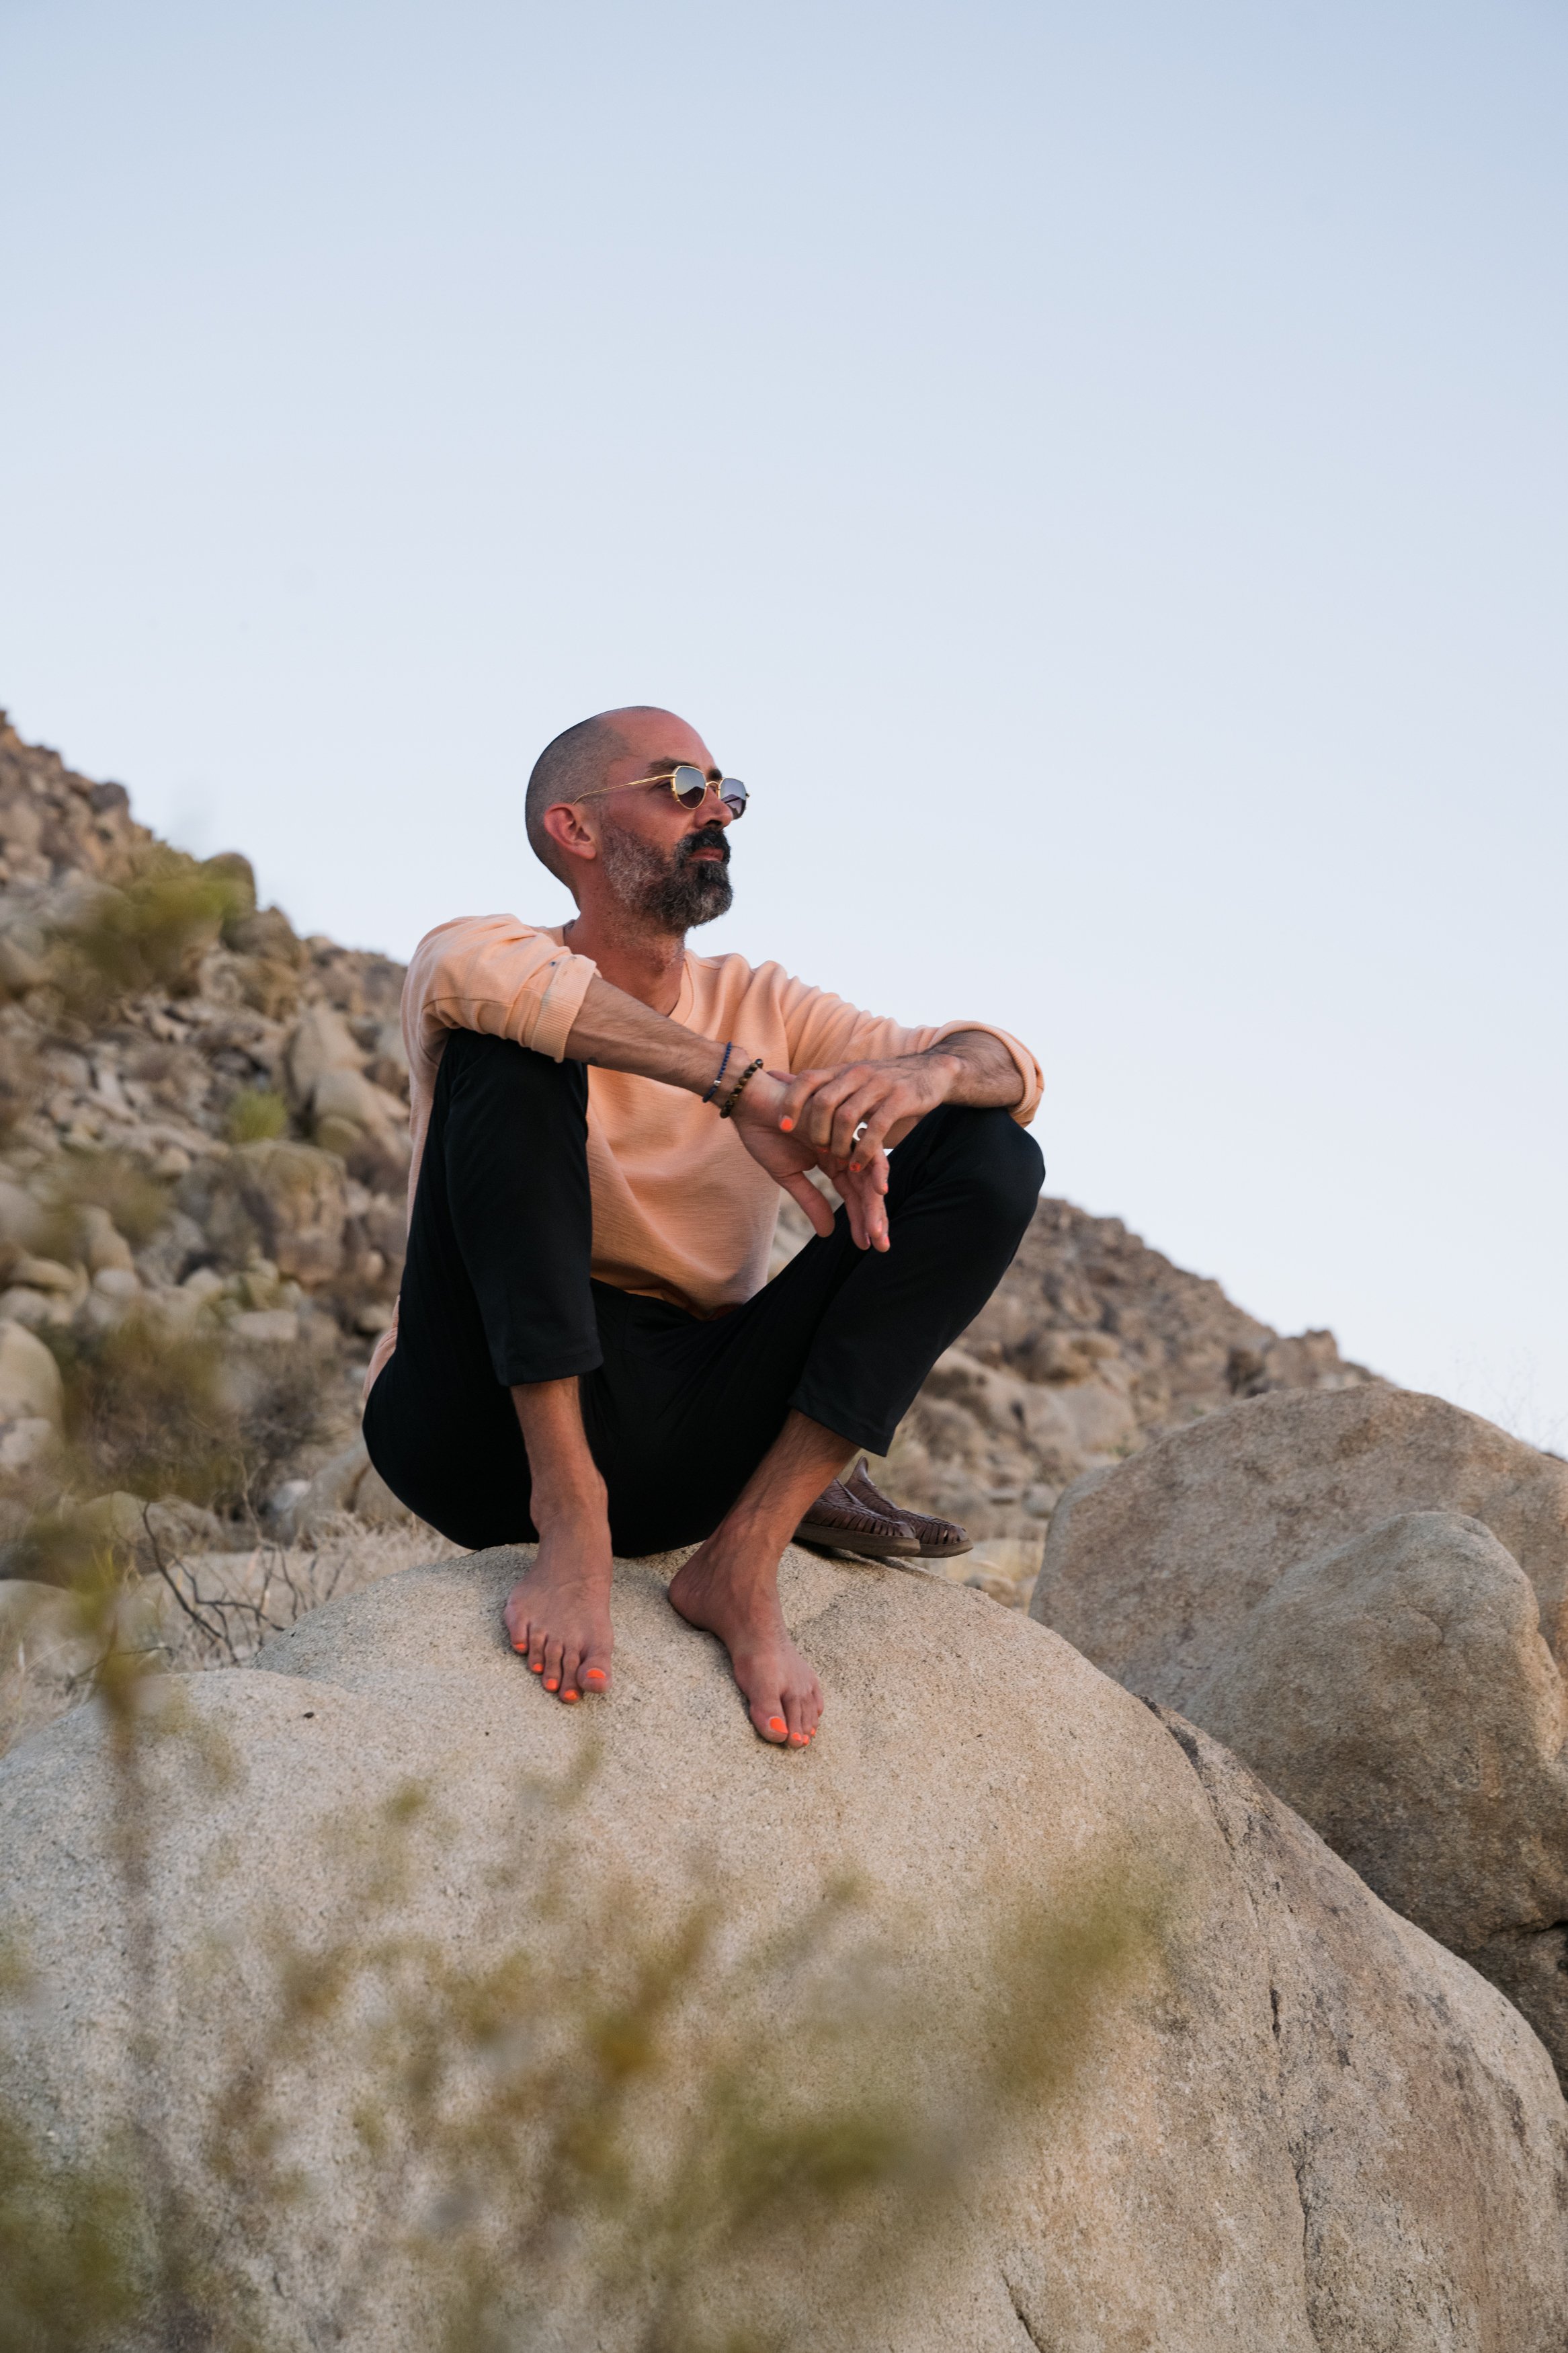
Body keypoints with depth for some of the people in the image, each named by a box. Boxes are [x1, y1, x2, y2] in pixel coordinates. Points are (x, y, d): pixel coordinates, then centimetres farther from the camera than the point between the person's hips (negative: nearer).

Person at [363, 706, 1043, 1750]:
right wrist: (744, 1086, -31)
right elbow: (475, 970, -28)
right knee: (510, 1046, -22)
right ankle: (568, 1519, -27)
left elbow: (1013, 1068, 3)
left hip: (689, 1444, 4)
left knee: (991, 1153, -8)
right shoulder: (505, 991, 0)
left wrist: (918, 1077, -23)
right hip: (493, 1418, -4)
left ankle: (747, 1557, -21)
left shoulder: (761, 1006, 13)